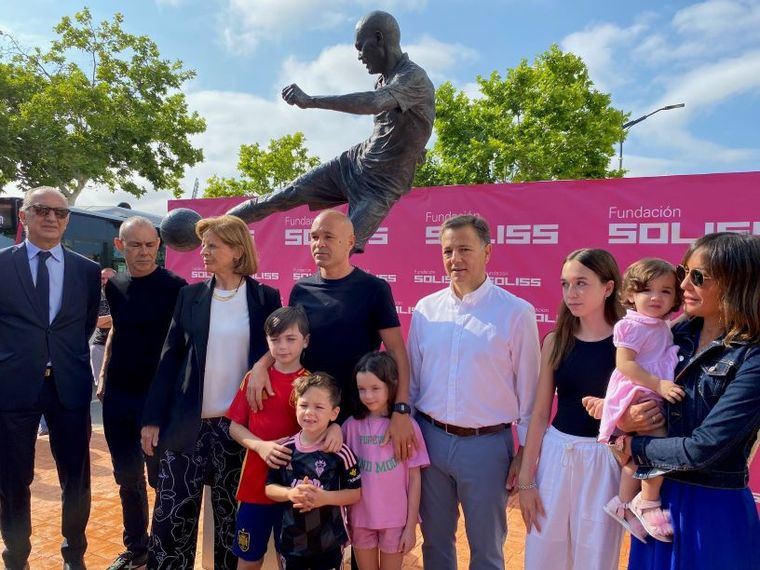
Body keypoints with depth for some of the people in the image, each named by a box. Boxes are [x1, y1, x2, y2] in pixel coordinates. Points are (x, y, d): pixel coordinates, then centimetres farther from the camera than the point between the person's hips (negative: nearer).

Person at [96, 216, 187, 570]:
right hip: (117, 396, 5)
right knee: (127, 477, 15)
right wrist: (103, 375, 13)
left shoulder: (175, 287, -11)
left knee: (161, 476, 6)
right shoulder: (114, 286, 6)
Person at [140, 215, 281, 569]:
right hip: (187, 424, 2)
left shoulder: (265, 298, -1)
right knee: (172, 516, 6)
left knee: (231, 517, 11)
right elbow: (170, 359, 5)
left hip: (238, 425, -2)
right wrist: (152, 418, 2)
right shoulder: (190, 296, 4)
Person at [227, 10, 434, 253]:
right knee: (286, 195, 2)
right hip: (353, 162, 7)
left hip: (382, 186, -7)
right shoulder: (384, 80, 8)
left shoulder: (415, 78, -19)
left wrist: (310, 101, -37)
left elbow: (374, 103, -37)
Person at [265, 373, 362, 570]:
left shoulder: (340, 452, -16)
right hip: (292, 541, 3)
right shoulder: (285, 448, -6)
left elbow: (355, 493, -9)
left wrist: (325, 498, -23)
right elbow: (269, 488, 2)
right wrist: (290, 493, -18)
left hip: (329, 542, -2)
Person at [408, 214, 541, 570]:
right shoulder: (426, 309, 0)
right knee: (435, 541, 21)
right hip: (431, 439, 3)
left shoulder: (516, 313, -10)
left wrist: (526, 452, -3)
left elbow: (528, 390, -6)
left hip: (486, 444, -3)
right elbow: (411, 378, 7)